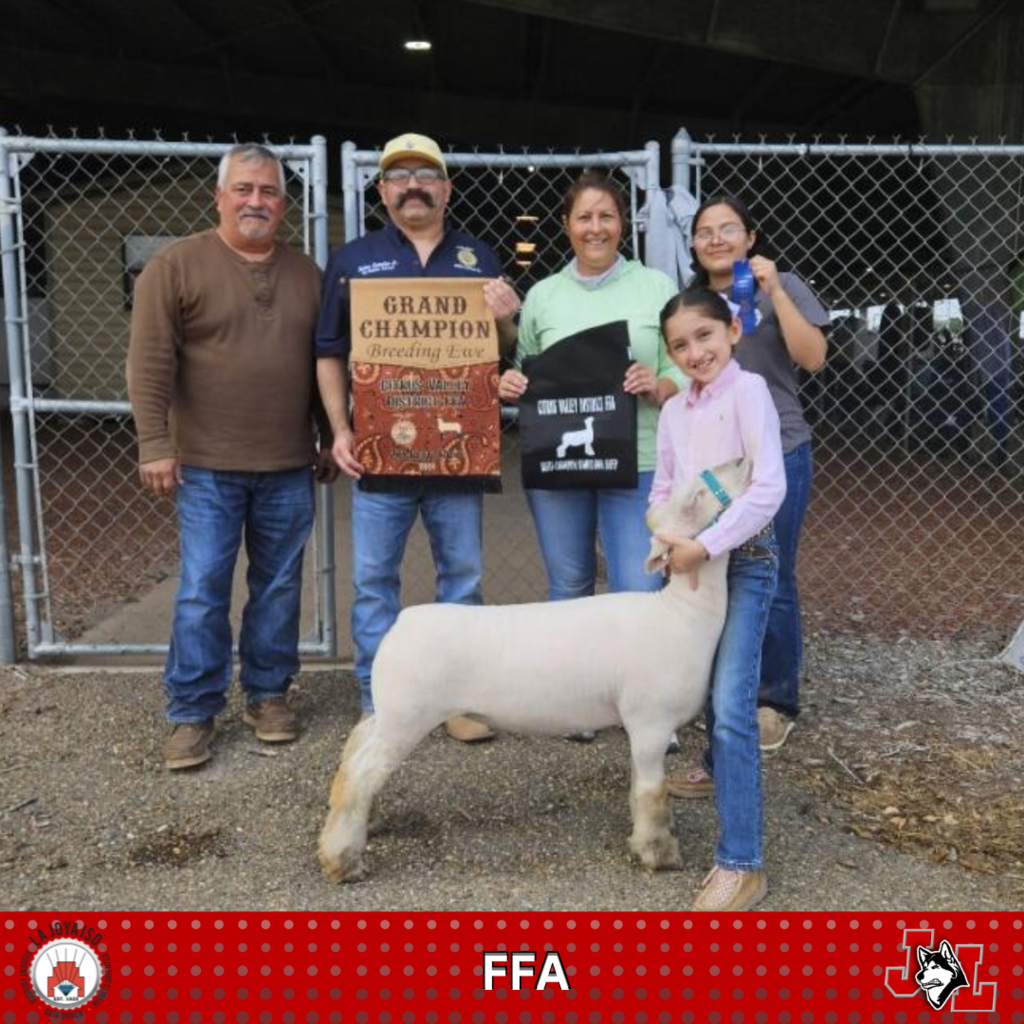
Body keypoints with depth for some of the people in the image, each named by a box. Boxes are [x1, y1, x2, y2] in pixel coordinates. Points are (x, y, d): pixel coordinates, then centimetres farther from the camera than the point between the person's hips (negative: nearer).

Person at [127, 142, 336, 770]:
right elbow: (151, 362, -7)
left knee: (279, 587, 10)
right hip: (207, 466, -3)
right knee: (203, 591, -1)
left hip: (289, 467, 4)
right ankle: (193, 713, 11)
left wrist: (333, 439, 13)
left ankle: (268, 694, 24)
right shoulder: (177, 265, -2)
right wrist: (155, 444, -12)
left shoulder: (307, 273, 11)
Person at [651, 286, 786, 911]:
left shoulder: (748, 389, -12)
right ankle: (718, 767, 51)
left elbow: (770, 487, -20)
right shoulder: (674, 410, 9)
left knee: (733, 705, -14)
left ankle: (743, 863, -10)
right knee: (707, 683, 22)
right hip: (695, 560, 7)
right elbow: (663, 489, 15)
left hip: (745, 559, -7)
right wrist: (669, 542, -3)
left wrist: (706, 546, -21)